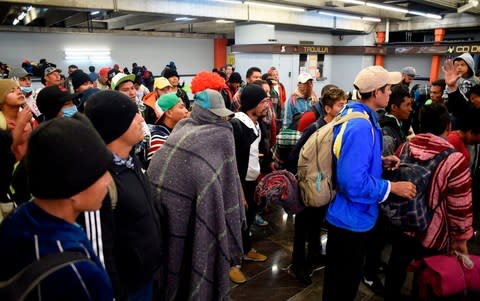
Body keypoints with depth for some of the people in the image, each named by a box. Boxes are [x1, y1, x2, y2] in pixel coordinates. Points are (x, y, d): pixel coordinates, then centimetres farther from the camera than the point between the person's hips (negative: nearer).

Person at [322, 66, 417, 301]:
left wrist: (379, 161, 5)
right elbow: (354, 183, -33)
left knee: (339, 277, 29)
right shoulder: (361, 127, -29)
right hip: (352, 218, -10)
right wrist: (392, 187, -20)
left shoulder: (354, 115, 5)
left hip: (347, 215, 10)